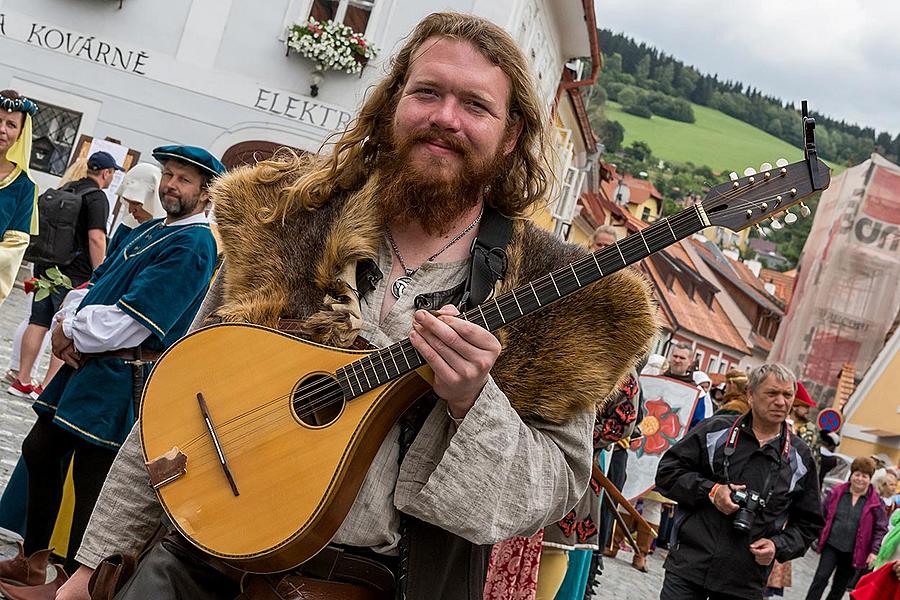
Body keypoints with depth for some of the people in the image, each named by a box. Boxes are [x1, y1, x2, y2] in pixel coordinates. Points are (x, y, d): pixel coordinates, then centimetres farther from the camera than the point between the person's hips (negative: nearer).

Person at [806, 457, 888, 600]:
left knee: (839, 587, 12)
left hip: (852, 552, 0)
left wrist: (874, 551, -10)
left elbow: (881, 529, -3)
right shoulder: (837, 492, -1)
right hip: (831, 545, 0)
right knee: (821, 577, -11)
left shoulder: (875, 502, -5)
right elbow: (823, 513, 8)